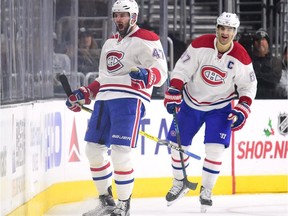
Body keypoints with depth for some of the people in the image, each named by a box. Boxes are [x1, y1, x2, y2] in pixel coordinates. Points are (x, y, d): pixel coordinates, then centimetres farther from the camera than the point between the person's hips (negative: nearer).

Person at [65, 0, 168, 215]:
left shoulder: (146, 40, -2)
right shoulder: (110, 43, 23)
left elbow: (161, 73, -10)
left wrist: (146, 76, -31)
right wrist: (83, 95, 19)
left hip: (130, 100, -8)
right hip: (105, 99, 8)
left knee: (120, 150, -16)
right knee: (94, 148, 5)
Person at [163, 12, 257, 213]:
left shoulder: (241, 58, -16)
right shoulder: (200, 45, -19)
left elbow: (248, 86, -5)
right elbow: (181, 69, -13)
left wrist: (242, 110, -16)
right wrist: (173, 94, -22)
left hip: (220, 107, -1)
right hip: (191, 102, 1)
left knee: (215, 149, -13)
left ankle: (206, 190, 6)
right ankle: (180, 183, 28)